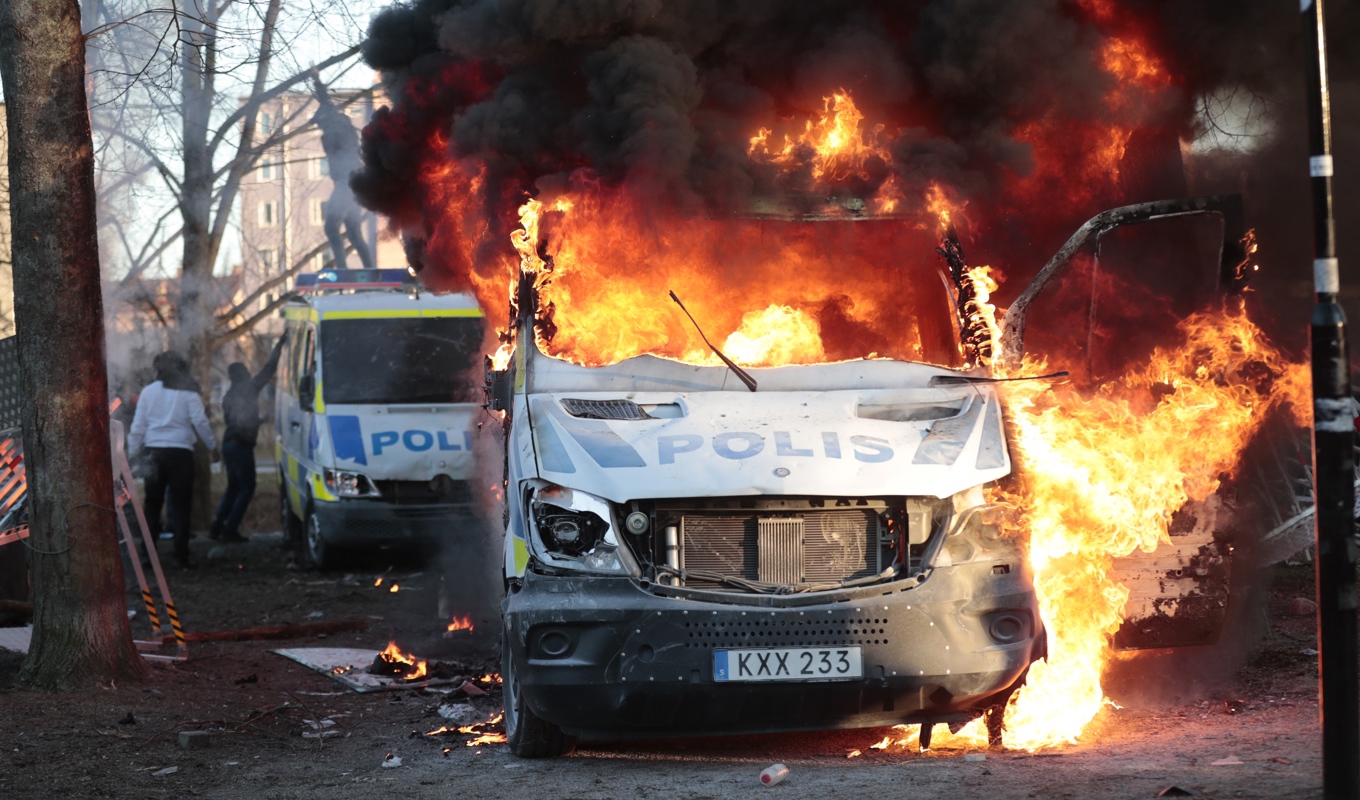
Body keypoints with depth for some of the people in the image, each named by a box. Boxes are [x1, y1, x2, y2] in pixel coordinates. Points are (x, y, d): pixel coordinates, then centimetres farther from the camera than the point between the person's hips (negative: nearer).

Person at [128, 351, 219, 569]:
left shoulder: (148, 392, 6)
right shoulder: (188, 392, -1)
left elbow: (138, 425, 6)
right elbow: (200, 421, -4)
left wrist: (134, 451, 11)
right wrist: (213, 447, 6)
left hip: (154, 452, 2)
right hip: (180, 452, -2)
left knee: (152, 504, 10)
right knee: (181, 507, 1)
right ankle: (181, 557, -4)